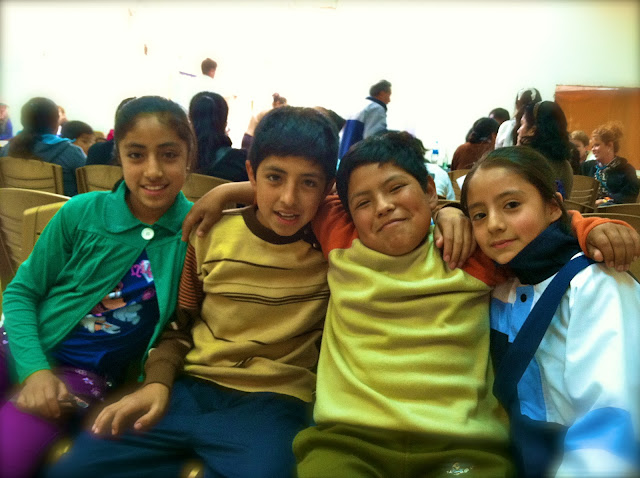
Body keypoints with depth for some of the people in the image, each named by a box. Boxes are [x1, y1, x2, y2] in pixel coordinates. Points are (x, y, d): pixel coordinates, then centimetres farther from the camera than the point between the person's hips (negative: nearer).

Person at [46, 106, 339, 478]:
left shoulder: (333, 246, -4)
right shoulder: (211, 233, 4)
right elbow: (181, 324, 12)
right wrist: (158, 382, 0)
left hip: (272, 401, -2)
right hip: (189, 388, 3)